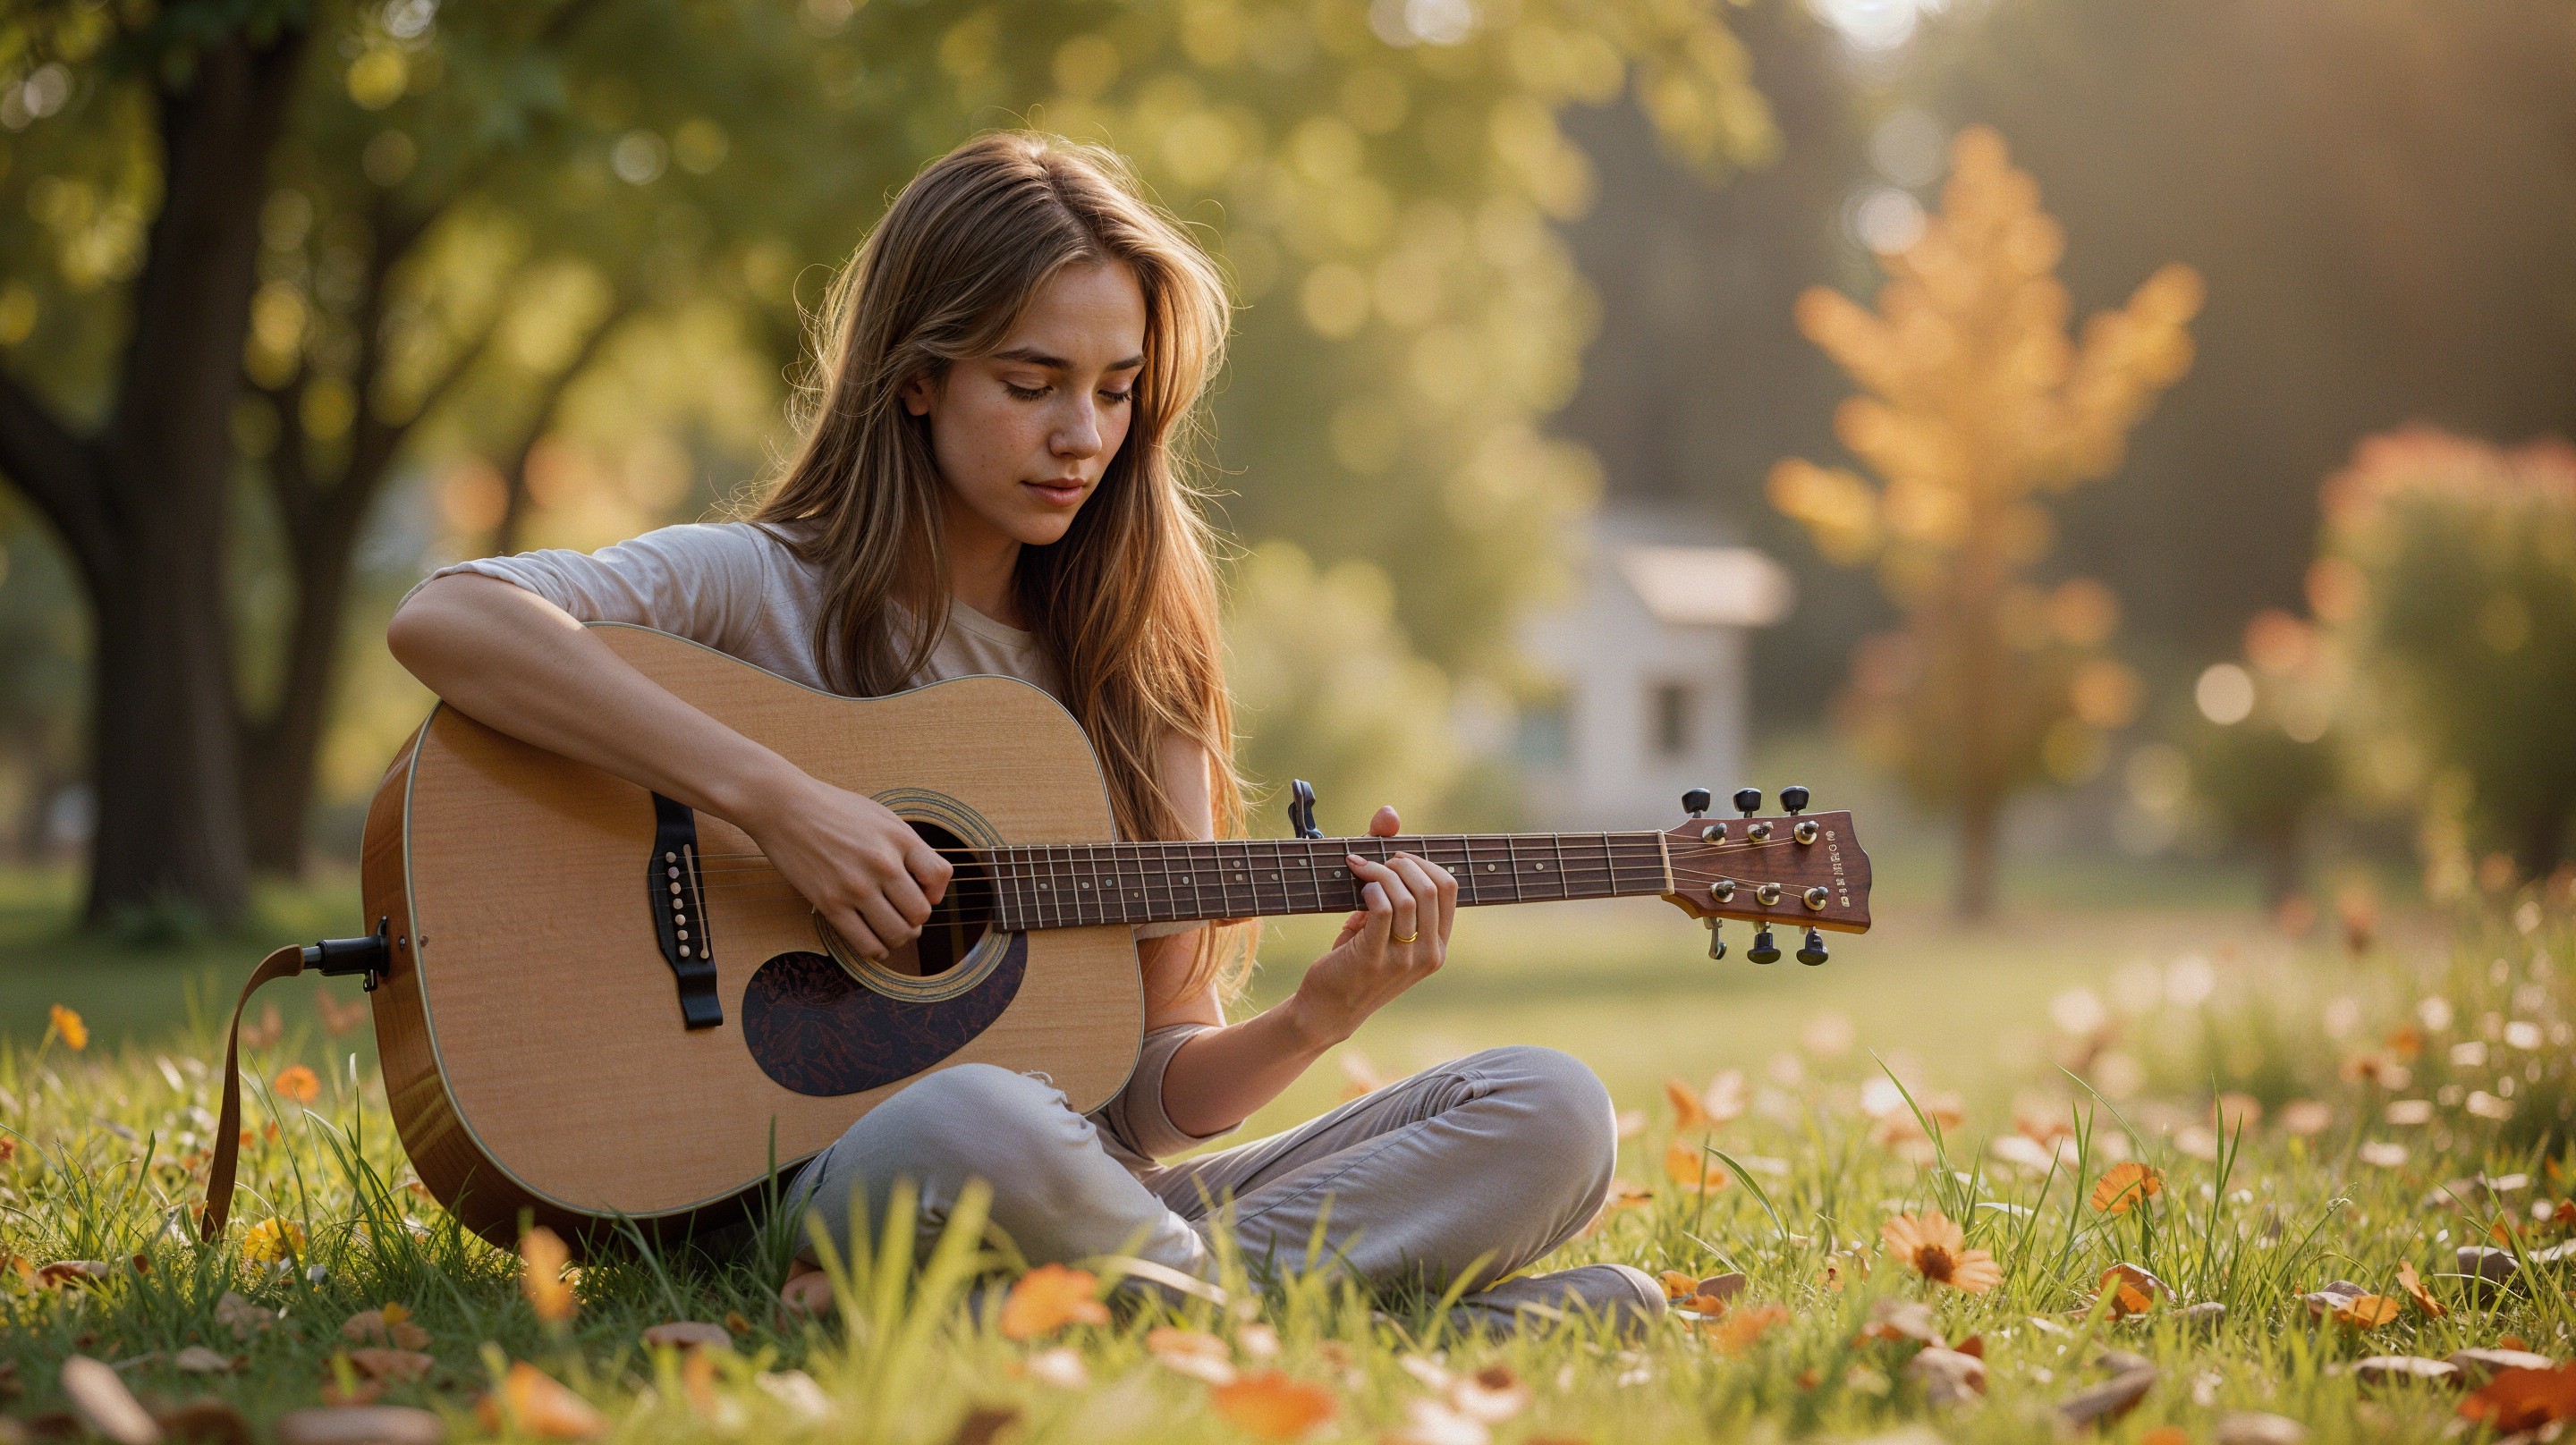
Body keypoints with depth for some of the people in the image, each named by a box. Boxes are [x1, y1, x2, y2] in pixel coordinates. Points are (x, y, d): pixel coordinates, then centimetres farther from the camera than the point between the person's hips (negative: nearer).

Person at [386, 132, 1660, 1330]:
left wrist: (1312, 1022, -8)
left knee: (1551, 1113, -13)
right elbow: (443, 621, -21)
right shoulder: (761, 593, 0)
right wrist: (773, 800, -24)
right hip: (818, 1185, -6)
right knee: (973, 1119, -41)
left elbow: (1149, 1101, 13)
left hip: (1093, 1204, 6)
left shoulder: (1126, 669, 14)